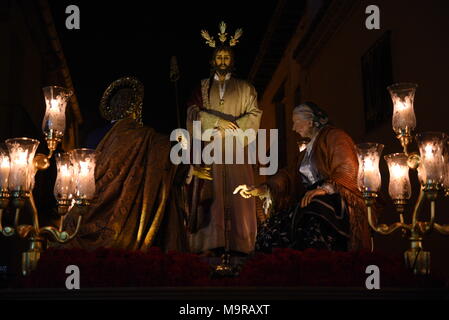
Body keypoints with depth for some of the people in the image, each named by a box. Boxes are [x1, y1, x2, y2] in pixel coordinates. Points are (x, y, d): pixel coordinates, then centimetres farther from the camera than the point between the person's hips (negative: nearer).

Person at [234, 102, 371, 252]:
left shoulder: (334, 136, 4)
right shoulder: (307, 150, 31)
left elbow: (346, 171, -10)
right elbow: (290, 175, 21)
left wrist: (324, 189, -22)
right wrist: (259, 190, 10)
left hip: (337, 199, -8)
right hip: (311, 201, 8)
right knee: (270, 229, -15)